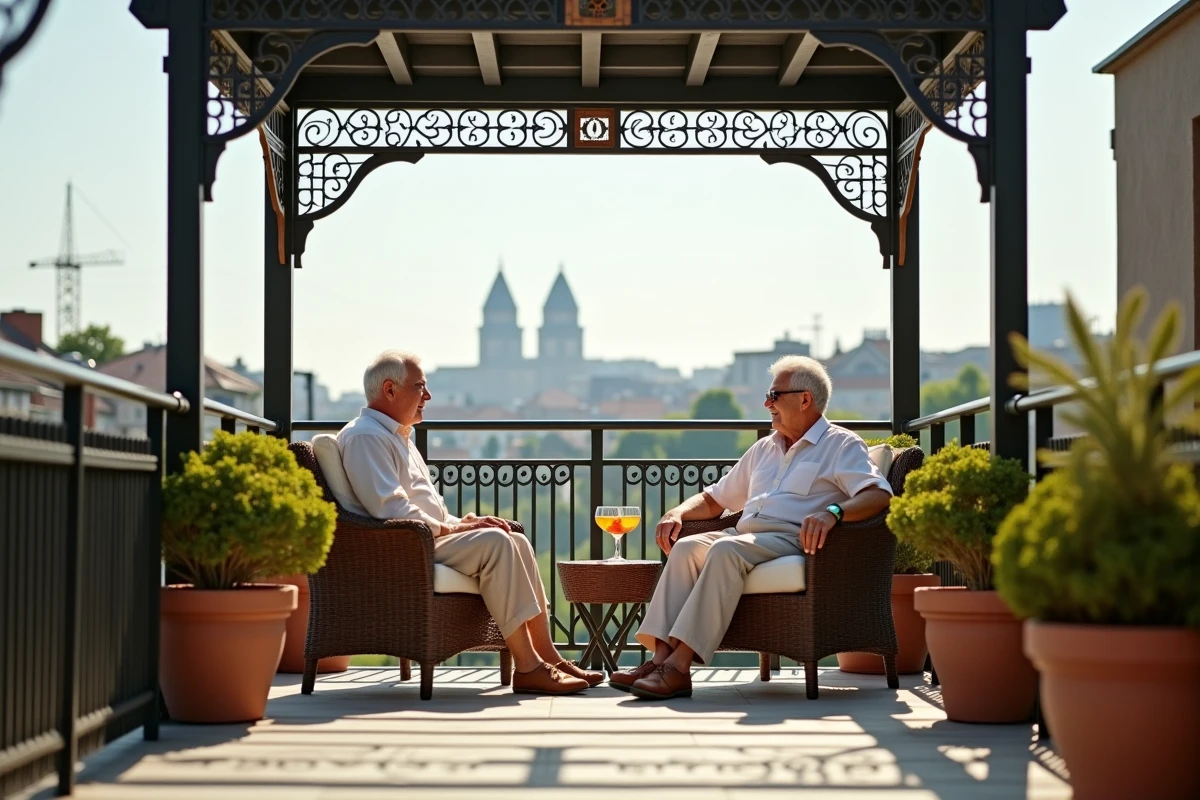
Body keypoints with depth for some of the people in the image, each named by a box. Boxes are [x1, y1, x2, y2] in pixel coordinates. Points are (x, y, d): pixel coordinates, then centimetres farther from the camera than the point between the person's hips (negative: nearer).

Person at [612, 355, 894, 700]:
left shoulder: (842, 445, 7)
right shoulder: (764, 448, 30)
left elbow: (879, 495, -11)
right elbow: (714, 499, 34)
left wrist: (832, 512, -30)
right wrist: (679, 513, 11)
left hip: (792, 540, -7)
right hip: (746, 535, 7)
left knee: (726, 550, -34)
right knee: (686, 547, -22)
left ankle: (679, 664, -40)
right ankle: (662, 655, -33)